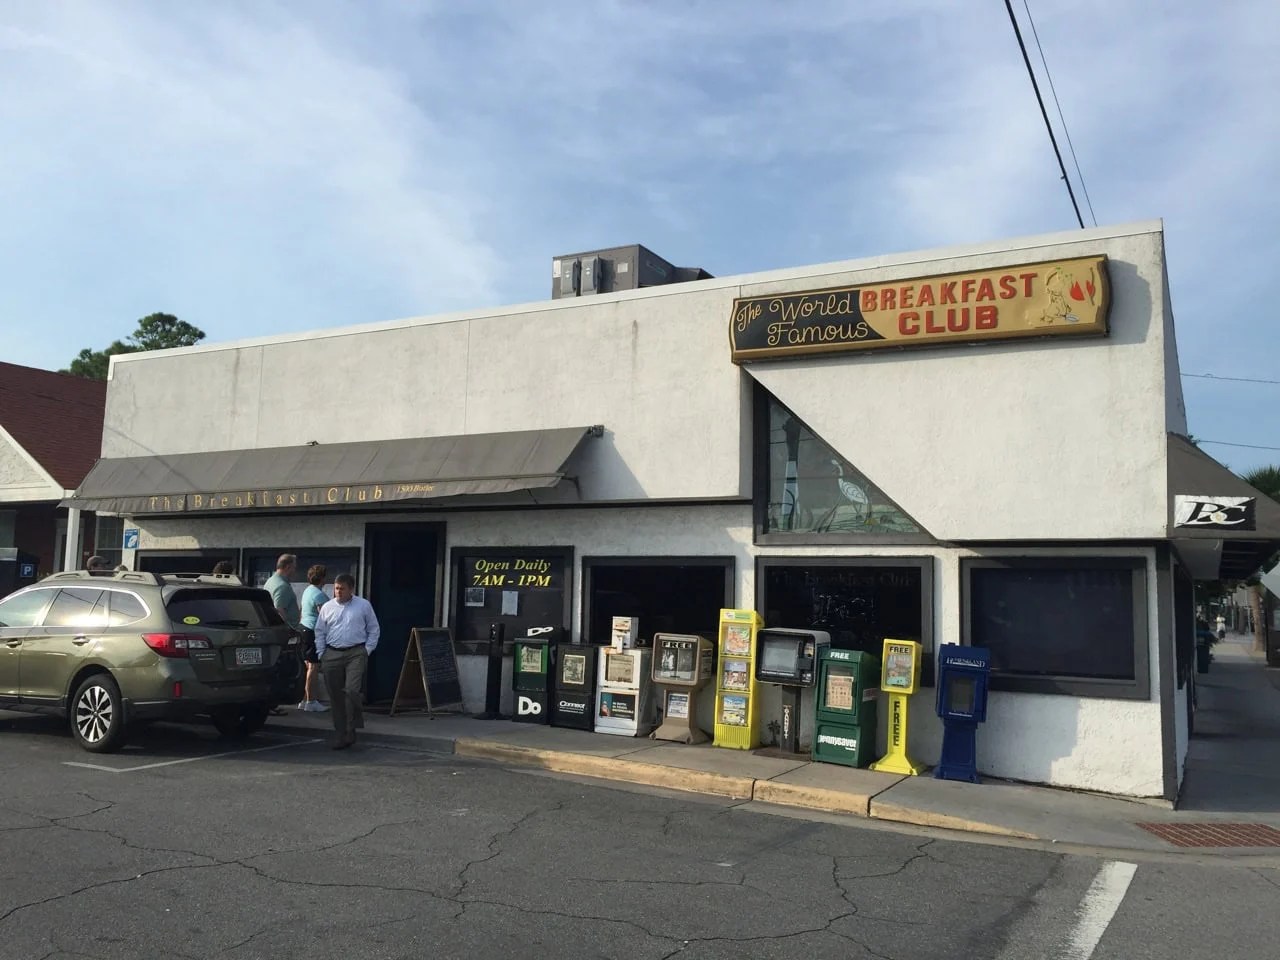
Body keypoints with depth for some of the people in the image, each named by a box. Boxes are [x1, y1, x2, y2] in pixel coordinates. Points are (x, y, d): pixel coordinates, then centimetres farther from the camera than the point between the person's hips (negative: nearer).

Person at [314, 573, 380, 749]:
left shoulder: (363, 605, 5)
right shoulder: (327, 607, 11)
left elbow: (374, 629, 10)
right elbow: (319, 632, 15)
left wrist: (368, 650, 1)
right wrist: (321, 654, 6)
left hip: (356, 654, -3)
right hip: (332, 654, 3)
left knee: (352, 690, -18)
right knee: (336, 696, 3)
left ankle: (351, 729, -4)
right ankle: (339, 734, 11)